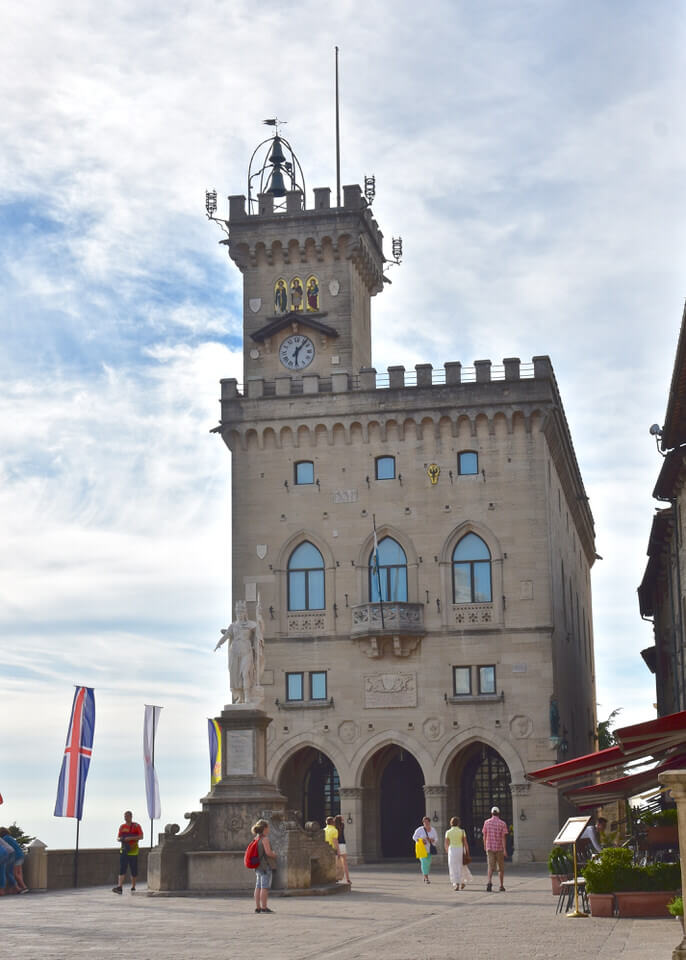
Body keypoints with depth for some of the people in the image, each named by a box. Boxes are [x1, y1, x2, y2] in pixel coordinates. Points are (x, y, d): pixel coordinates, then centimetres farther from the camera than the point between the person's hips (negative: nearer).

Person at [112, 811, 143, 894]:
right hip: (123, 851, 3)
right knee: (122, 870, -9)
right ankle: (119, 887, -19)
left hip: (133, 851, -3)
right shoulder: (122, 827, 12)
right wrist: (120, 839, -7)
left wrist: (130, 838, -21)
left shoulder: (136, 826, -2)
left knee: (133, 871, 4)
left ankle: (133, 887, 18)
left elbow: (141, 837, -10)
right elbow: (118, 838, 17)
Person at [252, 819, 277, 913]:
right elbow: (268, 852, -22)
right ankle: (264, 907, -8)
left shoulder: (256, 838, 12)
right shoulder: (265, 838, -14)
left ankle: (257, 907, 11)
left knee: (258, 887, 9)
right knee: (265, 887, -7)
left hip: (258, 866, 9)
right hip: (266, 865, -9)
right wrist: (274, 854, -1)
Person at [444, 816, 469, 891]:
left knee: (454, 869, 2)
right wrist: (468, 853, 1)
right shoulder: (462, 832, -3)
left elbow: (447, 844, 5)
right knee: (461, 867, 19)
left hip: (452, 850, -1)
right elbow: (465, 843, -5)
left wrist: (447, 850, 24)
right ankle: (462, 883, 26)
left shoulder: (448, 832, -2)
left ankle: (456, 884, -11)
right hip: (461, 850, 1)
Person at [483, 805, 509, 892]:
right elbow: (503, 837, -11)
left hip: (490, 848, 1)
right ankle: (501, 886, 17)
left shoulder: (486, 822, 2)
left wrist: (485, 846, 23)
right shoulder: (502, 823, -5)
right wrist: (505, 850, -13)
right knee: (501, 868, 13)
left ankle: (489, 882, -27)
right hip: (499, 848, -1)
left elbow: (484, 836, 7)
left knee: (491, 867, -3)